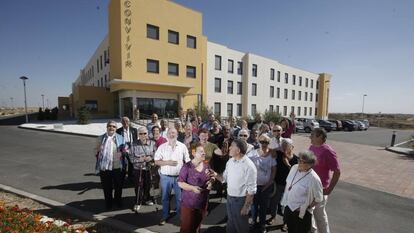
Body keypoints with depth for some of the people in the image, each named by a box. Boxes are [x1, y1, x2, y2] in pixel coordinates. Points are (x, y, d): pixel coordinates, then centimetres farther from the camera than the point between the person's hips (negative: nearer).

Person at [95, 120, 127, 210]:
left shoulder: (120, 138, 4)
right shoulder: (101, 138, 7)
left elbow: (124, 151, 8)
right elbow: (97, 151, 13)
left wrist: (122, 153, -14)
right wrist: (98, 152, -9)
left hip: (117, 167, 0)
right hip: (104, 167, 1)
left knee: (118, 186, 13)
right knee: (107, 187, 12)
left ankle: (118, 201, 35)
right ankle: (108, 203, 32)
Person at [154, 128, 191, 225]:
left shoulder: (182, 146, -2)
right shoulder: (162, 147, -2)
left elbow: (187, 161, 3)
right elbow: (156, 162, -2)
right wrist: (167, 162, -16)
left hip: (179, 176, 0)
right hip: (165, 177, 1)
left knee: (180, 198, 11)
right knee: (165, 197, 14)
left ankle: (181, 215, 31)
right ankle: (165, 216, 32)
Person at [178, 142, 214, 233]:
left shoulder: (206, 166, 1)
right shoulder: (187, 167, -15)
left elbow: (210, 179, 15)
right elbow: (180, 183, -14)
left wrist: (210, 183, -7)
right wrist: (193, 188, -25)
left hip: (203, 202, 5)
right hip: (189, 203, -5)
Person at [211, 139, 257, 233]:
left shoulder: (249, 166, -23)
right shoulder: (230, 161, -2)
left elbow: (251, 189, -19)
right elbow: (225, 178, 6)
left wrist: (246, 207, -16)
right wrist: (216, 175, -13)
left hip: (241, 200, -6)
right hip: (229, 198, 6)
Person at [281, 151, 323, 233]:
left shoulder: (314, 179, -26)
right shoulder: (294, 168, -9)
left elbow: (319, 198, -14)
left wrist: (306, 207, -10)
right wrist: (284, 200, 9)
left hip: (301, 213, -5)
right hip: (288, 206, 5)